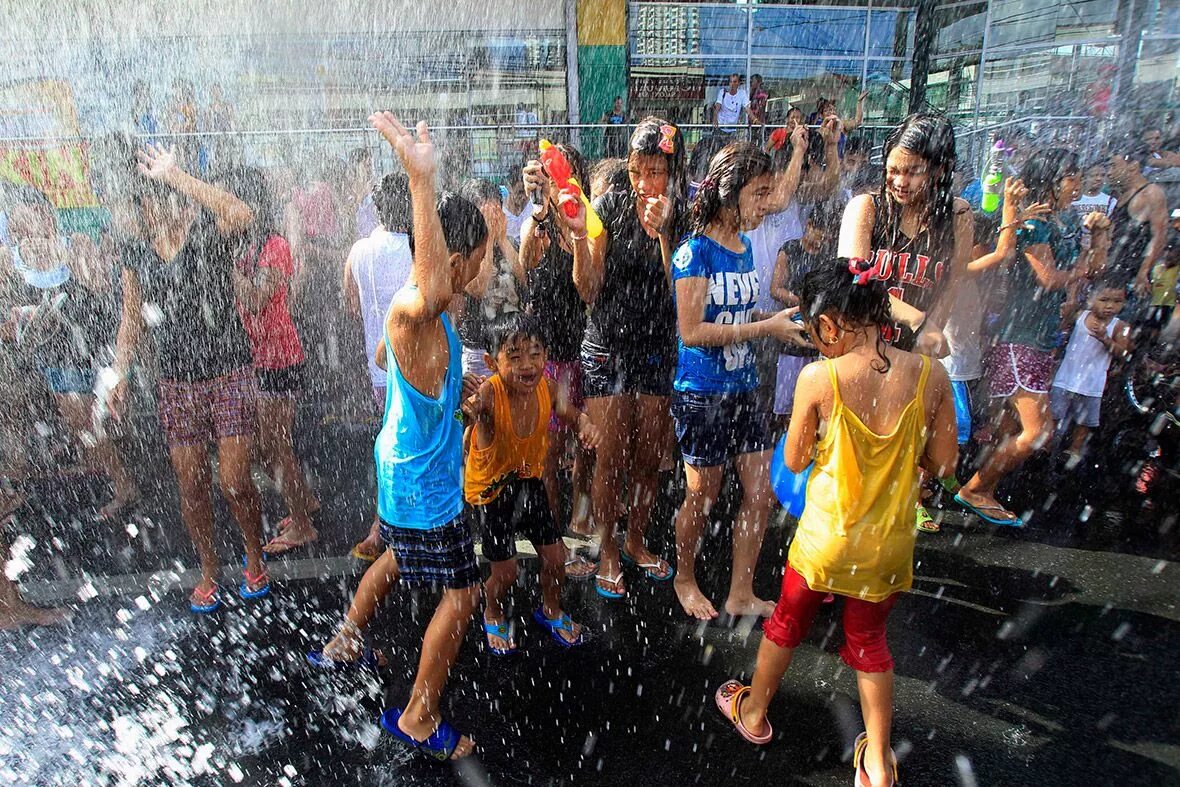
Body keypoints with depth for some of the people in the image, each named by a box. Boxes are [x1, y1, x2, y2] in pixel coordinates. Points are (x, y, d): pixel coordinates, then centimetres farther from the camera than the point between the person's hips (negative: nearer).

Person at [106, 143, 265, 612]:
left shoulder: (209, 236, -6)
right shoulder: (137, 257, 9)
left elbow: (242, 215, -30)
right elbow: (131, 319, 17)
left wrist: (175, 176, -25)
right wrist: (119, 375, 9)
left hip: (229, 374, -4)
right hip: (176, 384, 5)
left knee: (235, 482, -5)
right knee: (192, 486, 9)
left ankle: (255, 559, 23)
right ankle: (209, 571, 30)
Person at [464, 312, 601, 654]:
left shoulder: (547, 387, -16)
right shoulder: (487, 394, -31)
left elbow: (568, 412, 4)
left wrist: (585, 424, -17)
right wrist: (474, 412, -66)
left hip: (529, 482, 4)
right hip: (490, 490, -4)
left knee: (556, 559, 13)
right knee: (505, 573, 6)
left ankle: (550, 610, 46)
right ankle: (493, 614, 42)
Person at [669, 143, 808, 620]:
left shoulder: (745, 248, 9)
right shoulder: (696, 251, -14)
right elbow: (692, 331, -21)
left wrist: (784, 324, 1)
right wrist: (767, 327, -21)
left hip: (744, 388, 7)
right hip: (701, 394, -7)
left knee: (761, 492, 9)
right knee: (702, 496, 7)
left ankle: (741, 594, 26)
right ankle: (684, 580, 33)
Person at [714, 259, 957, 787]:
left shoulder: (818, 378, -20)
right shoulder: (931, 375, -12)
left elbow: (794, 461, -8)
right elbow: (943, 463, -3)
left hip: (826, 538, -2)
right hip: (889, 543, 3)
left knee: (787, 623, 22)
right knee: (869, 640, 25)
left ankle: (754, 712, 46)